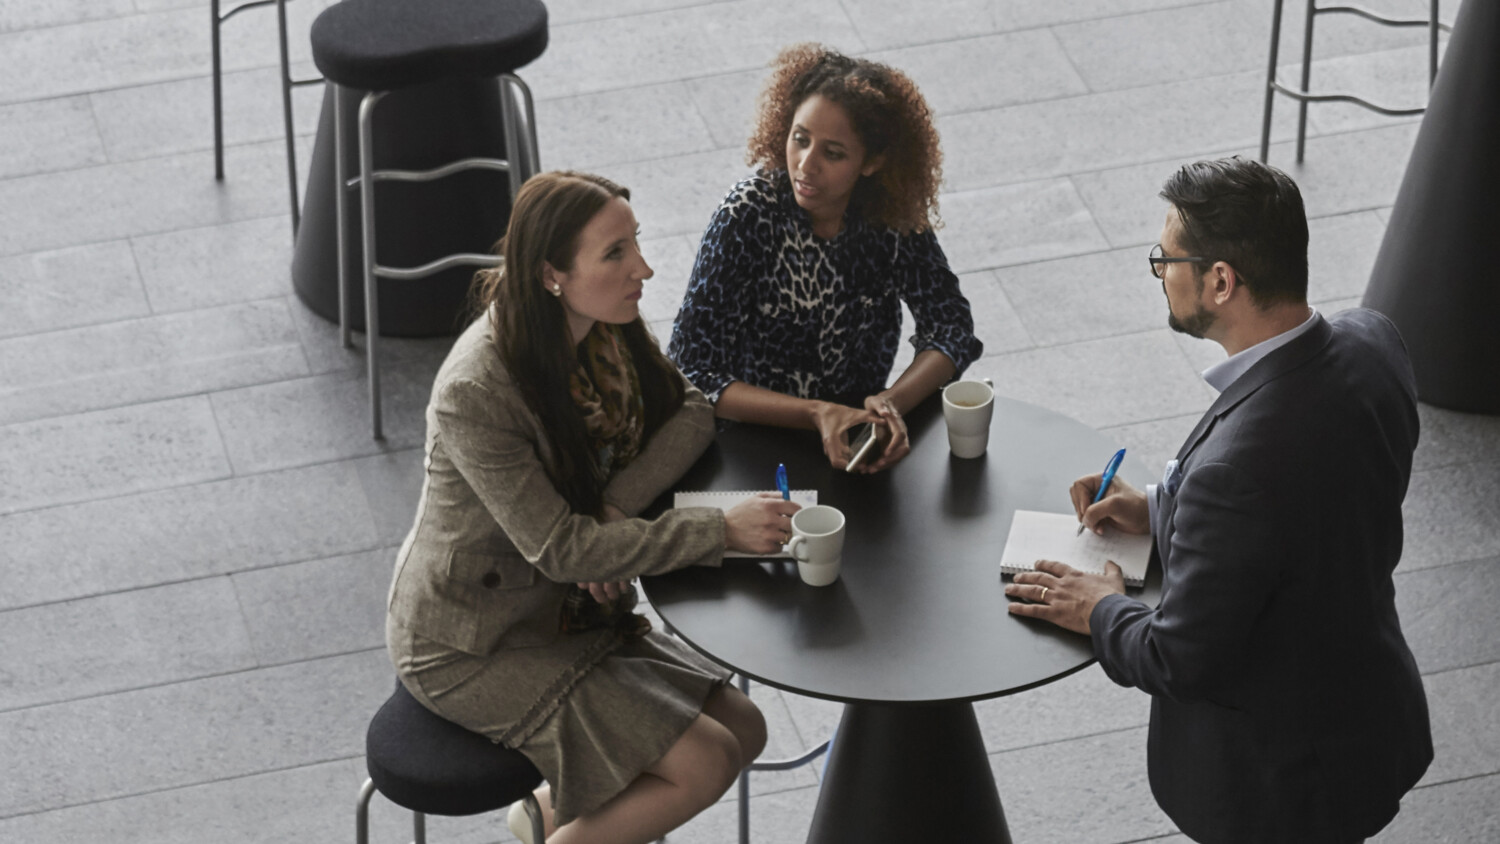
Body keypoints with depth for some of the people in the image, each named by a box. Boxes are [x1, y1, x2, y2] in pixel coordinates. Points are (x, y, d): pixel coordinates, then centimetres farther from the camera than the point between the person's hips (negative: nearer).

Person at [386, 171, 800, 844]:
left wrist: (618, 506, -18)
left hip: (564, 610, 8)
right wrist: (722, 530, -30)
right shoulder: (476, 392, -30)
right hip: (473, 645, -8)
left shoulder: (605, 328, -7)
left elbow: (691, 414, 0)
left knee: (743, 731, 4)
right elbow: (559, 548, -29)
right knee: (706, 763, -15)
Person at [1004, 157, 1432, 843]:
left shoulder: (1235, 466, -38)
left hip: (1275, 781, -7)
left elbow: (1179, 662, -25)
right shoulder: (1370, 343, -13)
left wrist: (1102, 613, -5)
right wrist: (1164, 510, 5)